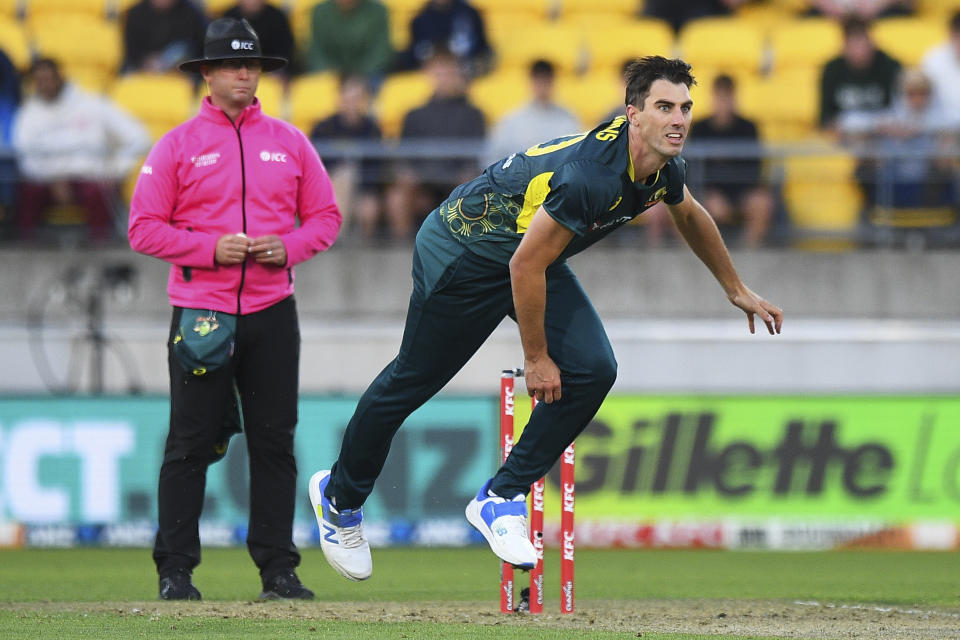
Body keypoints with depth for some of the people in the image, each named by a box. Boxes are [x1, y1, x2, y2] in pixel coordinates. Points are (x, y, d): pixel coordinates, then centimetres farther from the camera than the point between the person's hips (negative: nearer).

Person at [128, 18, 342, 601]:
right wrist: (211, 249, -15)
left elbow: (326, 217, 13)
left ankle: (278, 568, 8)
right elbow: (145, 227, -2)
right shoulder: (177, 146, 2)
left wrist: (287, 248, -7)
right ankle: (175, 570, 1)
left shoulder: (289, 143, 11)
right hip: (201, 313, -3)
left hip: (272, 312, 3)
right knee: (192, 443, -3)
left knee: (275, 441, 3)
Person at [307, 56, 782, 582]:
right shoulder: (589, 175, -38)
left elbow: (690, 215, 15)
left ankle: (501, 497, 0)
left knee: (592, 371, -11)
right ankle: (340, 495, 30)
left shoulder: (663, 169, -11)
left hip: (535, 258, 8)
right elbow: (525, 267, -30)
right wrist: (536, 358, -19)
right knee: (414, 380, 6)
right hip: (463, 250, -8)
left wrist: (736, 290, 26)